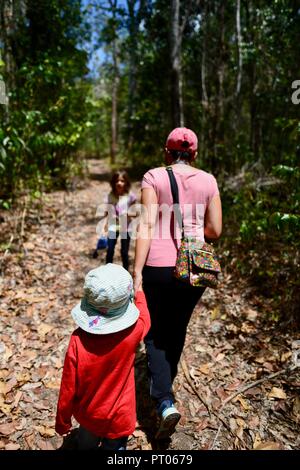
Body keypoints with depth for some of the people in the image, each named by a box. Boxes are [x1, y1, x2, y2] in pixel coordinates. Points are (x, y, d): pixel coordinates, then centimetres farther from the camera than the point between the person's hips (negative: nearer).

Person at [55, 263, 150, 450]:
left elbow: (68, 388, -16)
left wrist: (62, 422, 2)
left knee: (86, 444, 29)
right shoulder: (133, 332, -27)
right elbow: (144, 316, -1)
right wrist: (139, 293, 18)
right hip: (119, 419, -1)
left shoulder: (78, 340, -28)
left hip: (88, 414, 1)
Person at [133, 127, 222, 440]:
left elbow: (147, 225, -12)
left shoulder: (154, 177, -4)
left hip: (159, 265, -3)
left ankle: (165, 402, 2)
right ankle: (163, 385, 44)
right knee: (177, 329, 23)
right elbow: (215, 230, 4)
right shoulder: (208, 181, 4)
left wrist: (137, 271, -11)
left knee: (154, 332, 14)